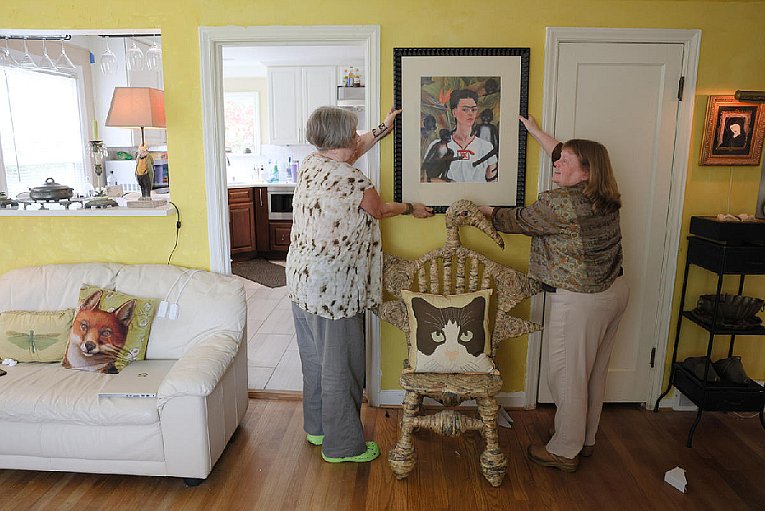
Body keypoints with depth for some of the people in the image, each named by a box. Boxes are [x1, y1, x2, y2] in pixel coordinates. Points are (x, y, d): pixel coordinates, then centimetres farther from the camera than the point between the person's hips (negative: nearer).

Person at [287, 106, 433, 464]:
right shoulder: (352, 181, -20)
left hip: (301, 279, 9)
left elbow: (351, 152, 24)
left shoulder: (310, 165, 4)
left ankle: (317, 428, 39)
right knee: (340, 365, 5)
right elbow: (381, 210, -1)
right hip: (333, 288, -9)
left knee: (314, 358, 21)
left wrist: (383, 129, 33)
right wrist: (411, 209, 19)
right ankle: (342, 445, 21)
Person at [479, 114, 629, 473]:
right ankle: (585, 438, 40)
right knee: (594, 372, 21)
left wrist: (484, 210, 12)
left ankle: (564, 451, 24)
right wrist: (535, 131, 27)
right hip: (615, 292, 9)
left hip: (578, 302, -9)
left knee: (568, 376, 7)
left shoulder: (557, 203, -23)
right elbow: (564, 155, 17)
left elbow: (518, 221, -5)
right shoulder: (605, 197, 3)